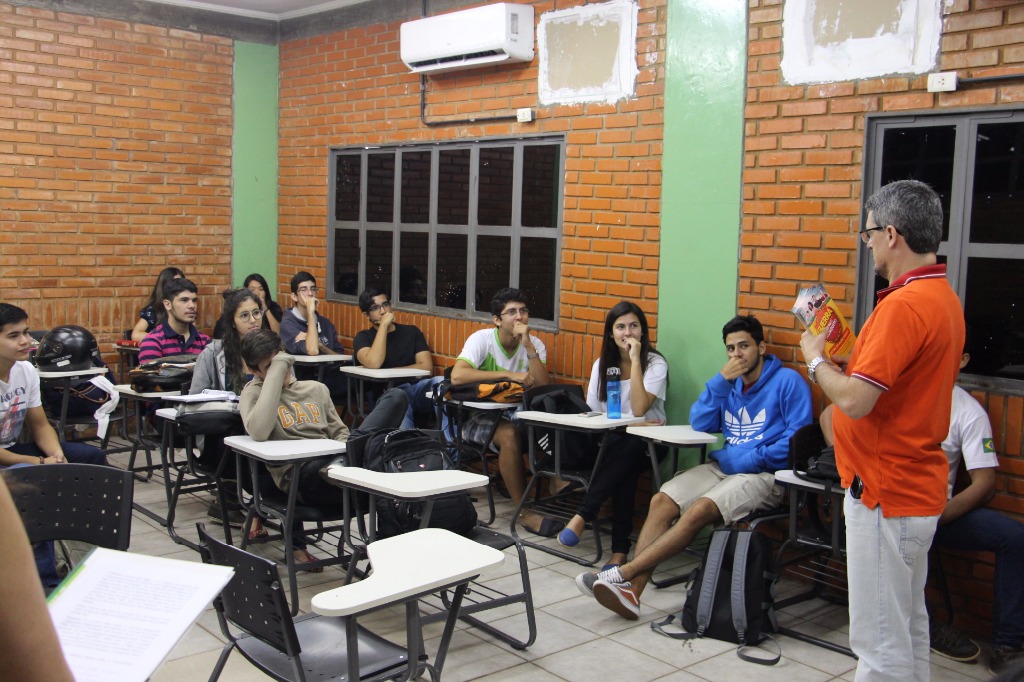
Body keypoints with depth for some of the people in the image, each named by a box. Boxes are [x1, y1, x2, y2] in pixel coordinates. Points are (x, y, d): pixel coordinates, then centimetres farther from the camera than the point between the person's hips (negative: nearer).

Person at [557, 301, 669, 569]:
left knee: (626, 449, -38)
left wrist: (635, 360, -20)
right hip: (611, 440, 2)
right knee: (624, 470, -33)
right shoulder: (602, 364, 7)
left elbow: (639, 409, -19)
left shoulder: (655, 364, -5)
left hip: (644, 444, -2)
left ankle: (582, 516, -34)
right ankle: (620, 549, -33)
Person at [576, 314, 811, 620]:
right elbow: (699, 424, 8)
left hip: (764, 474, -6)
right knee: (661, 500, -19)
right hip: (722, 466, 6)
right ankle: (632, 591, -27)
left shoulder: (788, 382, -2)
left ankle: (622, 573, -30)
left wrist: (751, 459, -16)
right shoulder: (728, 383, 16)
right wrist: (721, 379, -2)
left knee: (700, 509, -30)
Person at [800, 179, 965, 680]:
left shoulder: (904, 305, -22)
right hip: (918, 488, 11)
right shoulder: (944, 297, 9)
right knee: (909, 626, 22)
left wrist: (814, 358, -9)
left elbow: (855, 400, -26)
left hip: (885, 495, -10)